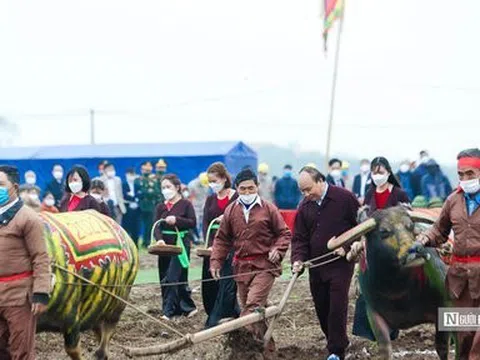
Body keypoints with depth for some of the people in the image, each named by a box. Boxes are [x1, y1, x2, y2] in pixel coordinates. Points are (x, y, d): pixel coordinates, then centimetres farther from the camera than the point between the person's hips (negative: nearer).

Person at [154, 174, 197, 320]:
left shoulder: (185, 204, -1)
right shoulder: (160, 207, 11)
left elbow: (193, 222, -6)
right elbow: (156, 226, 0)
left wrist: (176, 220, -20)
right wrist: (160, 240, -19)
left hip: (181, 244, -6)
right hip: (165, 245, 6)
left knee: (173, 277, -12)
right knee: (164, 279, 7)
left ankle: (169, 311, -10)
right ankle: (188, 307, 16)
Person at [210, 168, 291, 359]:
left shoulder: (268, 209, 0)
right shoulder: (231, 211, 8)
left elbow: (284, 234, 5)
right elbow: (222, 239, 12)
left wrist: (277, 250, -13)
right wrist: (215, 262, 1)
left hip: (264, 265, -5)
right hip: (242, 267, 5)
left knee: (253, 305, -21)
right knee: (247, 308, 10)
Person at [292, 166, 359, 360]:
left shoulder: (344, 198, -8)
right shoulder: (305, 207, 7)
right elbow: (299, 237, 9)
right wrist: (298, 259, -8)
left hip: (341, 264, -5)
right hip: (316, 266, 6)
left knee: (337, 307, -10)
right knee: (321, 308, 8)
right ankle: (335, 342, 23)